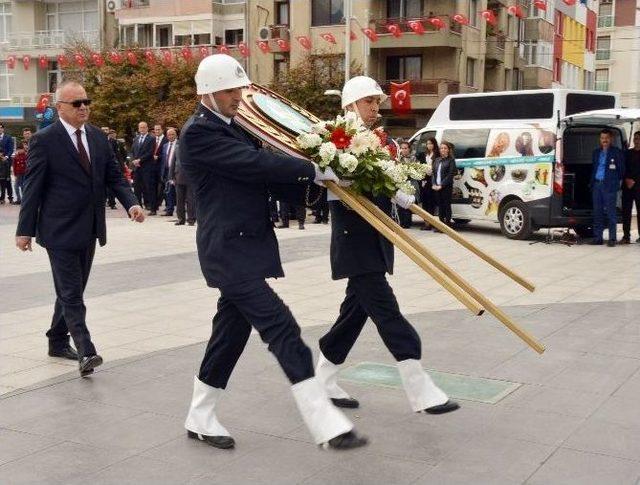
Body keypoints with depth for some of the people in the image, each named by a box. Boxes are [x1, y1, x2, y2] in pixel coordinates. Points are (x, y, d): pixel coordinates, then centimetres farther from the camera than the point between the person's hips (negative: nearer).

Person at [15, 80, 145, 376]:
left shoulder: (98, 137, 9)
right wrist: (25, 229, -8)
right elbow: (32, 187, -8)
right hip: (60, 230, -6)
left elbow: (113, 176, 10)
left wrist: (130, 203, -9)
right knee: (71, 295, -6)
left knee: (72, 290, 16)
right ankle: (86, 352, -9)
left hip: (89, 229, 6)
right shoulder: (44, 140, -8)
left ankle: (58, 341, 31)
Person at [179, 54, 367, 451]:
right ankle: (327, 425, -11)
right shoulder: (198, 133, -12)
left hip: (248, 245, 9)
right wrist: (314, 169, -16)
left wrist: (310, 188, -2)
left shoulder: (235, 129, 17)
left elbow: (262, 177, 13)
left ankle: (200, 418, 28)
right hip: (229, 249, -9)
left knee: (231, 330, 14)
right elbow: (255, 162, -21)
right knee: (282, 329, -13)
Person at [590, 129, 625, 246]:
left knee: (610, 212, -4)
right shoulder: (596, 152, 16)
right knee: (597, 212, 7)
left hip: (609, 186, -5)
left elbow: (621, 170, 1)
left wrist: (615, 181, -2)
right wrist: (592, 184, 11)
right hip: (597, 185, 5)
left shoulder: (617, 152, 0)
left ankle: (612, 239, 0)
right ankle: (597, 238, 12)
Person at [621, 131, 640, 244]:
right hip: (627, 187, 3)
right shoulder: (628, 153, 15)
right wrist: (627, 179, -5)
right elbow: (623, 169, 11)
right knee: (626, 211, -1)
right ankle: (626, 236, 1)